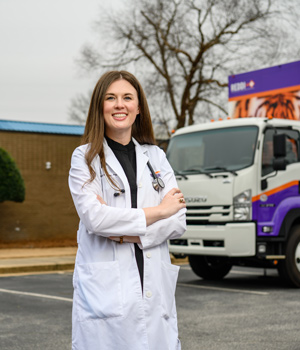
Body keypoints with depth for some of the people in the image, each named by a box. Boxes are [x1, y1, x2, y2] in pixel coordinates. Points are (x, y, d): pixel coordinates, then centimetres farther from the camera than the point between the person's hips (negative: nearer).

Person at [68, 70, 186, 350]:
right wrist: (158, 211, -5)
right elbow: (94, 218, -13)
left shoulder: (155, 156, 14)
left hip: (155, 288, 3)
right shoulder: (85, 158, 3)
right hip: (105, 290, -3)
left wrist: (128, 233, -11)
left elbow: (178, 222, 5)